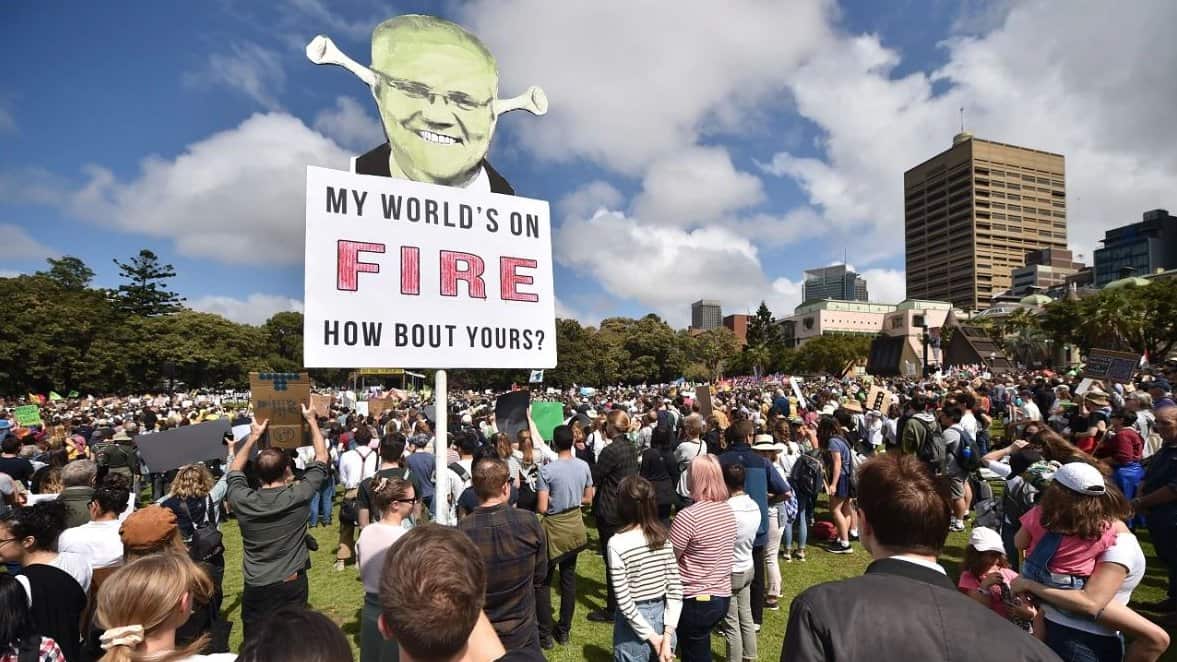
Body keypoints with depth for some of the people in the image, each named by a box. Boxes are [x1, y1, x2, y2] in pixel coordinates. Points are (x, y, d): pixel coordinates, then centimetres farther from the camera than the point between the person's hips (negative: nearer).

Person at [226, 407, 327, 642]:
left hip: (255, 588, 1)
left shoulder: (241, 500, -13)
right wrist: (312, 421, 3)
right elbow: (322, 458, -4)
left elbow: (235, 469, 10)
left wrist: (253, 437, 10)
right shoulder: (298, 497, -18)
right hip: (292, 585, -1)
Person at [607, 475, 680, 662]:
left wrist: (652, 637, -12)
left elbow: (624, 601, -20)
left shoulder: (617, 543, -20)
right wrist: (667, 635, -7)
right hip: (662, 616, 4)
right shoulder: (663, 538, -6)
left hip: (634, 624, -4)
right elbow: (676, 589, -7)